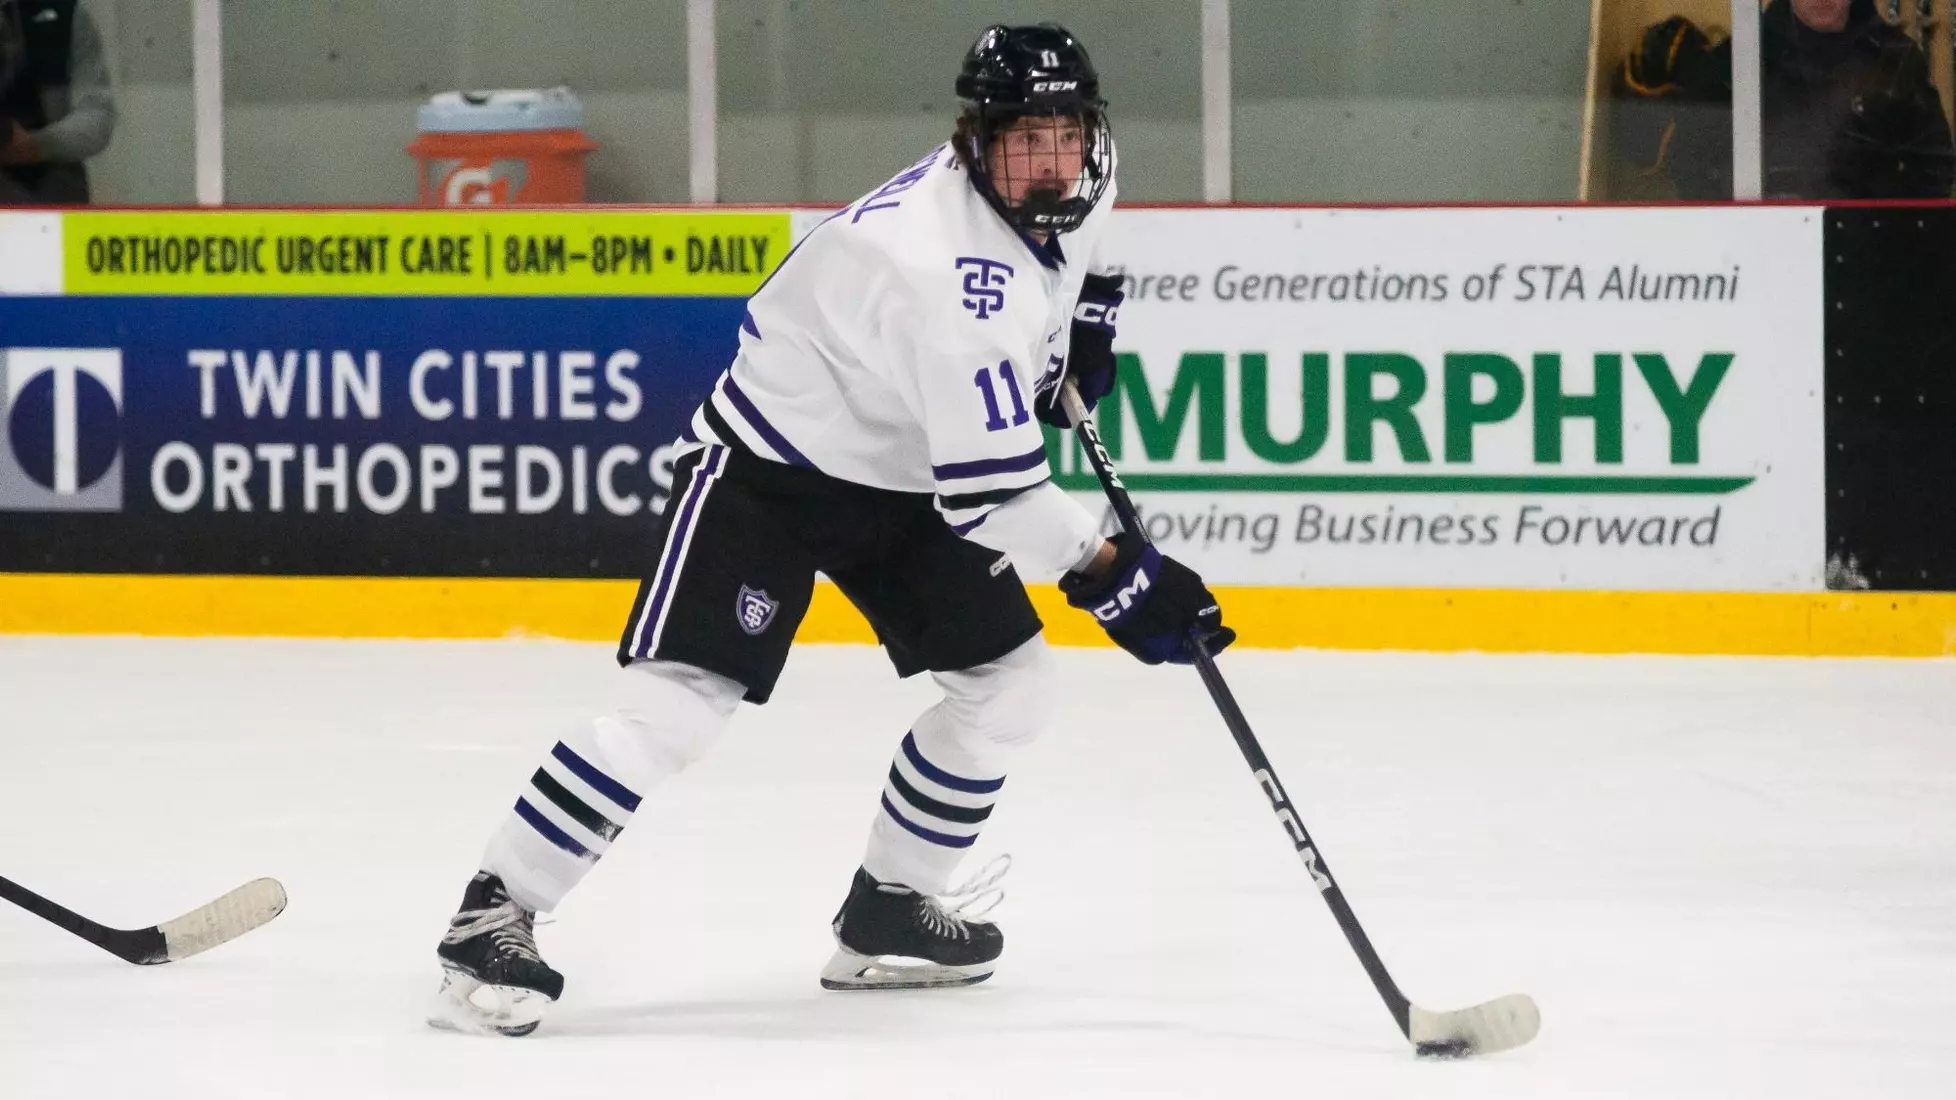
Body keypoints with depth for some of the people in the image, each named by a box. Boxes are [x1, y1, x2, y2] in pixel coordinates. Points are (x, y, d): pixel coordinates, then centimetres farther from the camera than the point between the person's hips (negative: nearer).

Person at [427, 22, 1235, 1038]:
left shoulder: (1078, 188, -6)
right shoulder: (948, 269, -34)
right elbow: (987, 486, -34)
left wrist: (1080, 316, 10)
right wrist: (1110, 574, -34)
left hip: (902, 476, 9)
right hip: (771, 469, -9)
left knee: (1011, 682, 5)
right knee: (679, 702, -19)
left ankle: (885, 914, 18)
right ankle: (492, 915, -14)